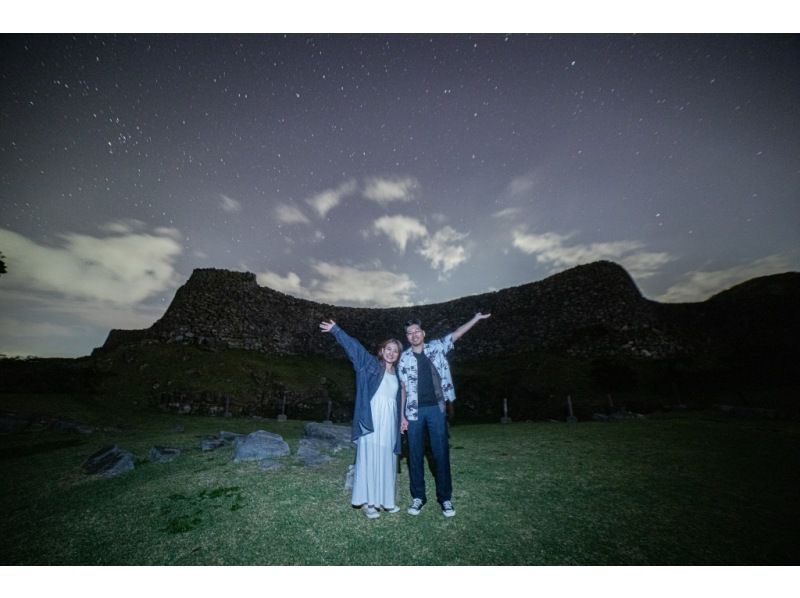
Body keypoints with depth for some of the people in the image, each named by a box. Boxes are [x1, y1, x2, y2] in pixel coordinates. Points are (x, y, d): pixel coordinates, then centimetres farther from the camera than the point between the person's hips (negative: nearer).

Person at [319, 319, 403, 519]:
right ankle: (367, 502, 10)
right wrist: (336, 330, -16)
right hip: (372, 419, -5)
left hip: (389, 421, 5)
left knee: (386, 460, 12)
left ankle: (384, 499, 25)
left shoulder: (396, 373, 15)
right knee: (370, 458, -2)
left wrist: (400, 422, 16)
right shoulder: (372, 364, 1)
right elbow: (354, 346, -9)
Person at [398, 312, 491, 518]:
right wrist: (402, 415, -1)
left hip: (436, 409, 0)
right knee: (415, 455, 8)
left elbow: (457, 334, 4)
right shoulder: (404, 358, 0)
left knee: (441, 453, 6)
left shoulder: (436, 347, 2)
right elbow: (403, 388, 1)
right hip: (414, 412, 0)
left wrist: (476, 318, 0)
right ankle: (418, 497, 25)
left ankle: (445, 497, 22)